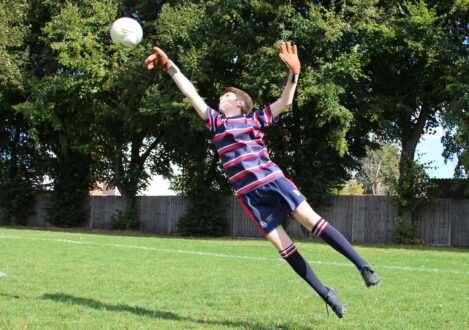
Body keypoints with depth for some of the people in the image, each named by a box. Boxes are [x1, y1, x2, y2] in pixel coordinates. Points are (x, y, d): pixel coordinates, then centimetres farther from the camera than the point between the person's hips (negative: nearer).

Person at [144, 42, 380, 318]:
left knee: (312, 220, -13)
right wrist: (169, 66, 9)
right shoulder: (216, 121, 15)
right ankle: (326, 294, 2)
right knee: (283, 245, -4)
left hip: (273, 180, -1)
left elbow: (285, 102, 5)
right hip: (249, 194, 1)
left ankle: (363, 266, -8)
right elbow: (191, 93, 13)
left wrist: (294, 73, -10)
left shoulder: (255, 119, 11)